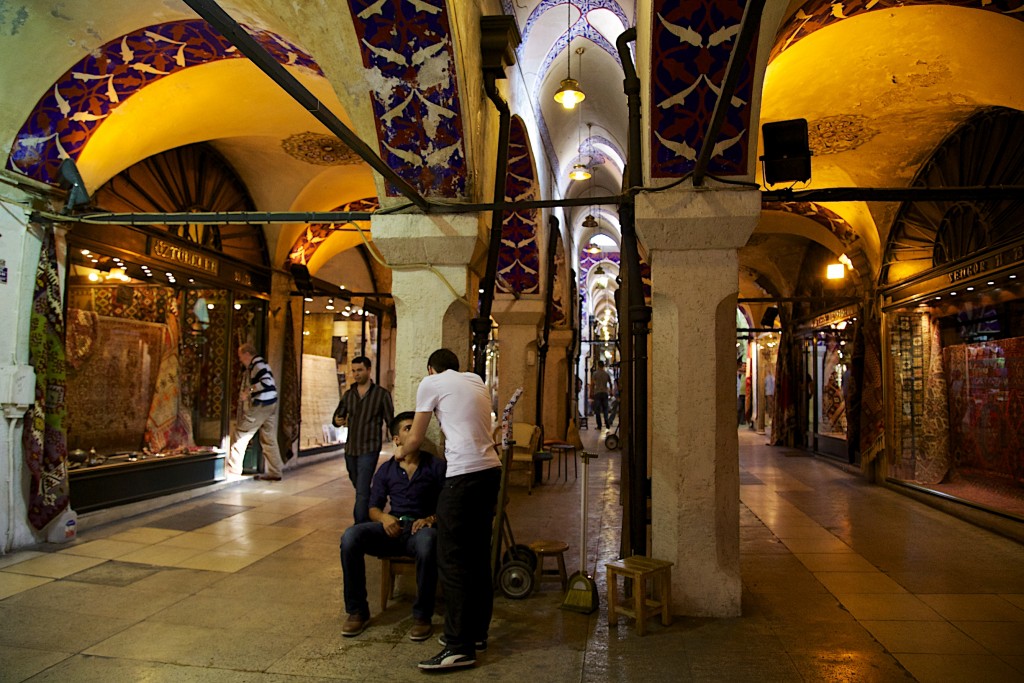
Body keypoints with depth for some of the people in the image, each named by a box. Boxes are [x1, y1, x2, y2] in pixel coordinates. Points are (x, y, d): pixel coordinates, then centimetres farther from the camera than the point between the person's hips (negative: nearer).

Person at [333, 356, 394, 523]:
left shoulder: (382, 394, -5)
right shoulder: (348, 394, 8)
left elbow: (390, 422, -4)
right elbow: (337, 416, 9)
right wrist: (337, 421, -14)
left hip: (369, 449, -5)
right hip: (350, 449, 5)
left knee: (362, 491, -13)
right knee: (360, 489, 19)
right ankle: (369, 519, 39)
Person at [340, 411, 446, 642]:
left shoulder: (436, 466, 4)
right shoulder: (386, 470, 13)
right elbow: (373, 508, 13)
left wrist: (431, 519, -19)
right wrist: (384, 517, -10)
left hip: (421, 528, -3)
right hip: (392, 528, 3)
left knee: (428, 542, -40)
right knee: (350, 536, -26)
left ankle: (422, 616, -20)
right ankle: (357, 611, -10)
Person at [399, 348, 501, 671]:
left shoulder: (432, 382, 3)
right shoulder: (477, 382, 20)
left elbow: (415, 439, 6)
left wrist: (400, 452, 27)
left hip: (464, 475, -7)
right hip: (491, 469, 8)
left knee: (451, 560, -2)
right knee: (478, 556, 15)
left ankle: (459, 646, 1)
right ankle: (477, 632, 26)